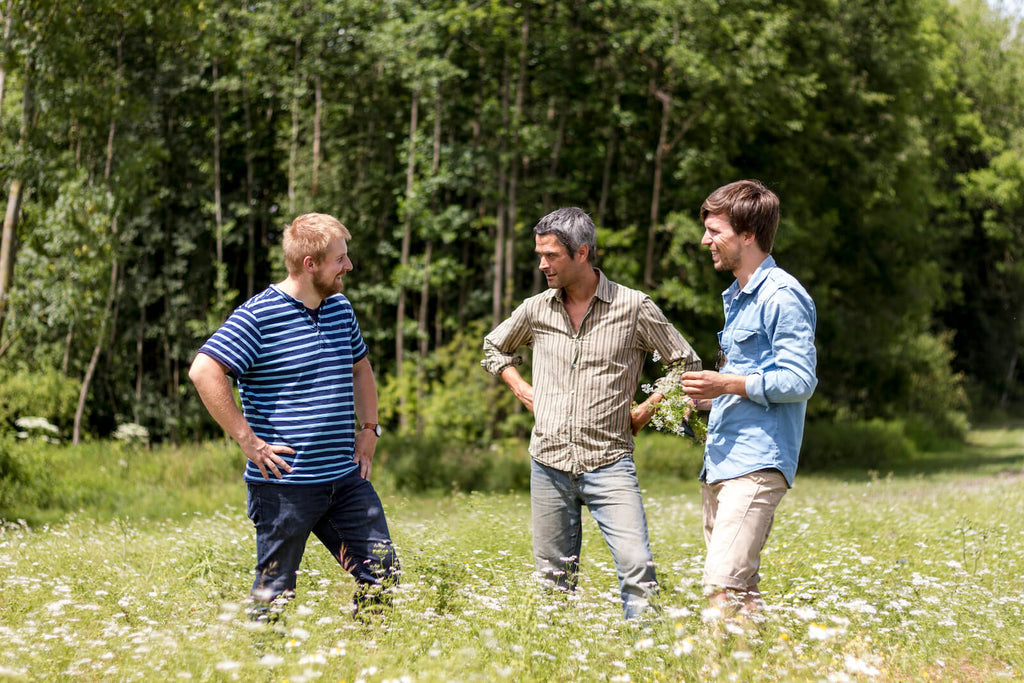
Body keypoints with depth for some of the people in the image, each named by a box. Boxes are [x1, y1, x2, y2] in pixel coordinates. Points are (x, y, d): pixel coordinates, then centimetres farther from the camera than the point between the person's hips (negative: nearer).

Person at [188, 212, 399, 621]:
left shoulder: (341, 309, 11)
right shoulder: (258, 316, -12)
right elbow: (204, 371, -18)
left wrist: (368, 429, 15)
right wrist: (247, 439, -18)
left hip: (347, 478, 7)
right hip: (286, 484, -7)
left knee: (382, 572, 5)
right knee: (274, 594, 2)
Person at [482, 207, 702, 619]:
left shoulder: (633, 307, -2)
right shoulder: (536, 310, 8)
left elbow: (687, 365, 8)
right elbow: (494, 349, 28)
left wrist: (647, 409, 1)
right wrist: (522, 390, 13)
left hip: (608, 462, -3)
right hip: (549, 463, 3)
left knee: (636, 565, -15)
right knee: (554, 576, 7)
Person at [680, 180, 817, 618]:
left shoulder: (782, 296, -9)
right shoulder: (736, 298, 22)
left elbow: (800, 381, -16)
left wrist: (728, 384, -20)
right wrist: (706, 398, 15)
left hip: (757, 463, -10)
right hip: (721, 464, 10)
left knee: (723, 586, -19)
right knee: (740, 588, 9)